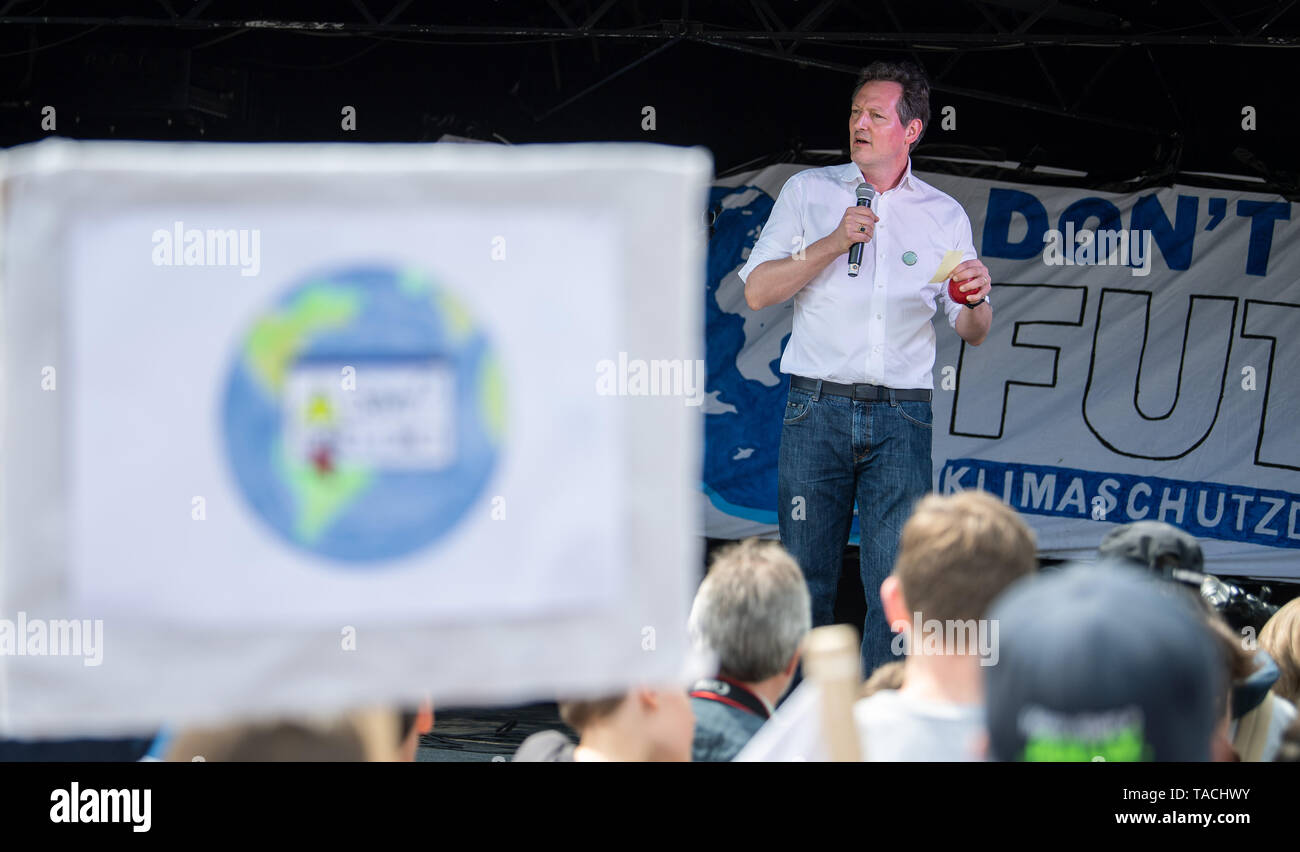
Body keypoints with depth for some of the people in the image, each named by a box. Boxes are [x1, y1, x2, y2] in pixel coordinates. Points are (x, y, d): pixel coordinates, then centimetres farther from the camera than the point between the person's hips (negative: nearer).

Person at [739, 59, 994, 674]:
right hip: (817, 409, 0)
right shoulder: (808, 192, 8)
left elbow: (972, 333, 11)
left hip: (901, 419, 0)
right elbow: (757, 291, 0)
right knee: (806, 579, 2)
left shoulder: (944, 215, 11)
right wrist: (832, 244, -10)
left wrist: (975, 302, -12)